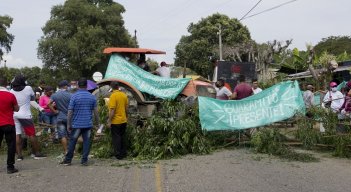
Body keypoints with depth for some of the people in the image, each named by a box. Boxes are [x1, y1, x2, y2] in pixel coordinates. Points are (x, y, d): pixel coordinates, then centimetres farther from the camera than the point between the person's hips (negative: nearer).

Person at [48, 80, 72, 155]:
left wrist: (54, 111, -1)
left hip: (60, 118, 1)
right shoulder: (70, 95, -6)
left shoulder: (54, 95, 1)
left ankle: (65, 151, 0)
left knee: (62, 136, 1)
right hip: (69, 117, -1)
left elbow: (49, 104, -9)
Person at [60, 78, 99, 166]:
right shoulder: (92, 97, 3)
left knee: (72, 142, 7)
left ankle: (68, 160, 16)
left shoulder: (74, 96, -6)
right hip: (88, 124, 2)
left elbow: (70, 111, -7)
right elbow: (95, 111, 4)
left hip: (76, 124, -2)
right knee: (86, 142, 5)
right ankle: (84, 160, 7)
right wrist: (97, 122, 14)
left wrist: (68, 124, 1)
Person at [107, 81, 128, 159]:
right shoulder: (124, 95, 3)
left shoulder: (113, 96, -16)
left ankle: (118, 155, 7)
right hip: (123, 120, 6)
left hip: (115, 121, -6)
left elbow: (112, 110, -19)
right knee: (122, 137, 18)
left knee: (116, 138, 4)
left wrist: (109, 121, -14)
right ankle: (123, 153, 24)